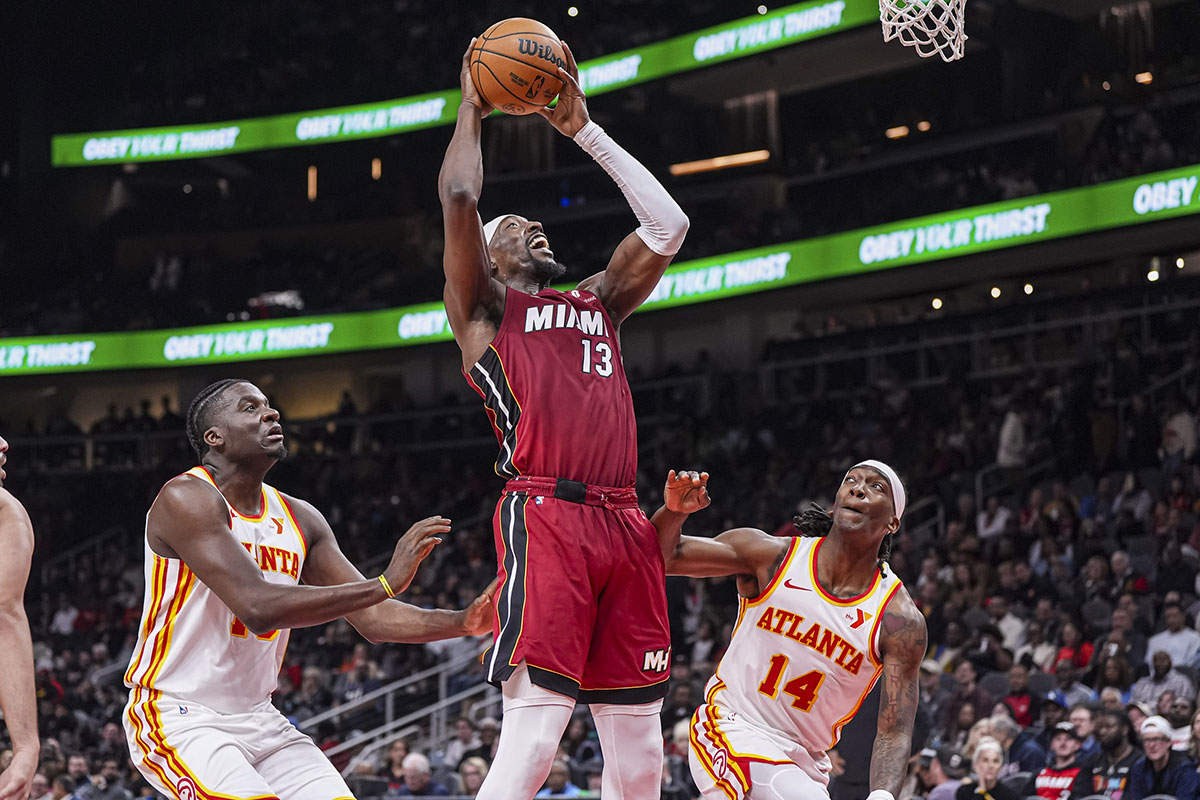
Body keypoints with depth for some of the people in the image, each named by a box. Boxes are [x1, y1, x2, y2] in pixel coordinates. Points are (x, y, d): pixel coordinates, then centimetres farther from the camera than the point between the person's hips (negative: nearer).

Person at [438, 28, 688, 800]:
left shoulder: (597, 303, 29)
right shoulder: (484, 304, 12)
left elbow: (667, 225, 24)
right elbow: (459, 197, -2)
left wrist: (584, 129, 26)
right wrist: (472, 109, 14)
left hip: (624, 524, 6)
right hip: (545, 515, -6)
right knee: (534, 729, -18)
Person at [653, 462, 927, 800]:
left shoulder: (900, 620, -6)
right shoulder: (773, 555, -5)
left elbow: (894, 733, -9)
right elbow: (659, 556, -4)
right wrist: (674, 511, -27)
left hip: (806, 760, 4)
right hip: (732, 729, -4)